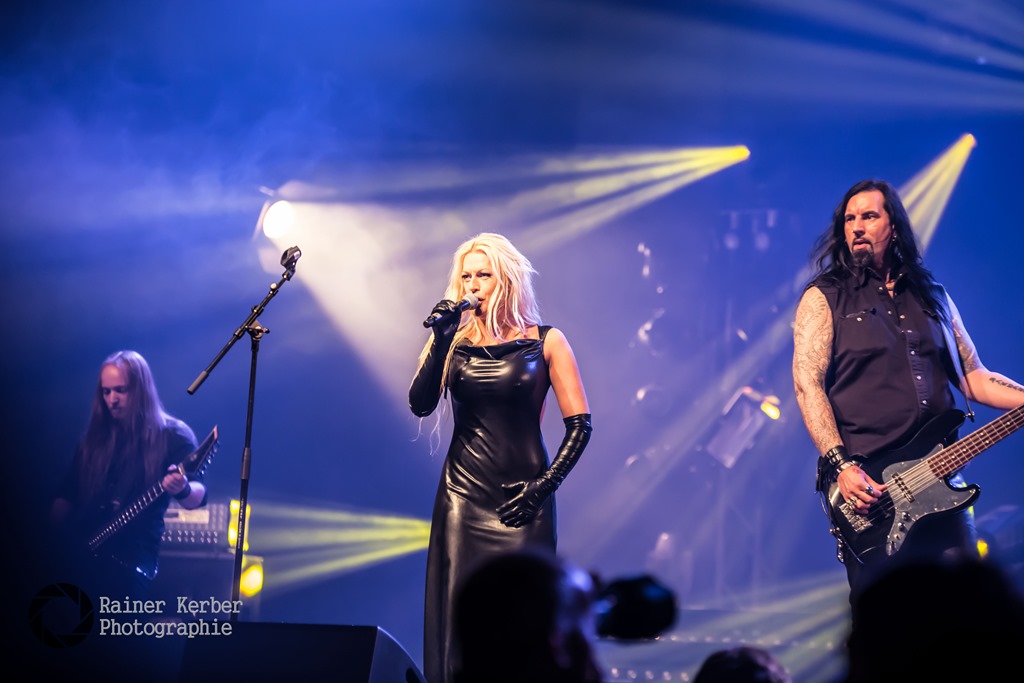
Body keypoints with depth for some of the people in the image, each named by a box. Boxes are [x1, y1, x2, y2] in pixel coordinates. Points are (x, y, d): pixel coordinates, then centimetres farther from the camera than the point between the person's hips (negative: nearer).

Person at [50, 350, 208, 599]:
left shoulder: (172, 436, 1)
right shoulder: (95, 436, 16)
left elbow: (197, 497, -7)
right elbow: (66, 494, 20)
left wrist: (182, 489, -30)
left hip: (131, 556, -4)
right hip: (79, 551, 4)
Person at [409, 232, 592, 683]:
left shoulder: (545, 342, 1)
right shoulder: (454, 341, 6)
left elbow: (579, 424, 0)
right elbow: (420, 405, -7)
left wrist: (544, 485, -8)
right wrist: (441, 341, -15)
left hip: (521, 500, -2)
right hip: (463, 496, 2)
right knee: (457, 616, -1)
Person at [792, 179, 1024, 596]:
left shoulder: (932, 296, 17)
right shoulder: (823, 298, 4)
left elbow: (974, 378, 16)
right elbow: (808, 384, -6)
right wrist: (840, 465, -17)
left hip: (940, 481, 4)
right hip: (867, 487, -4)